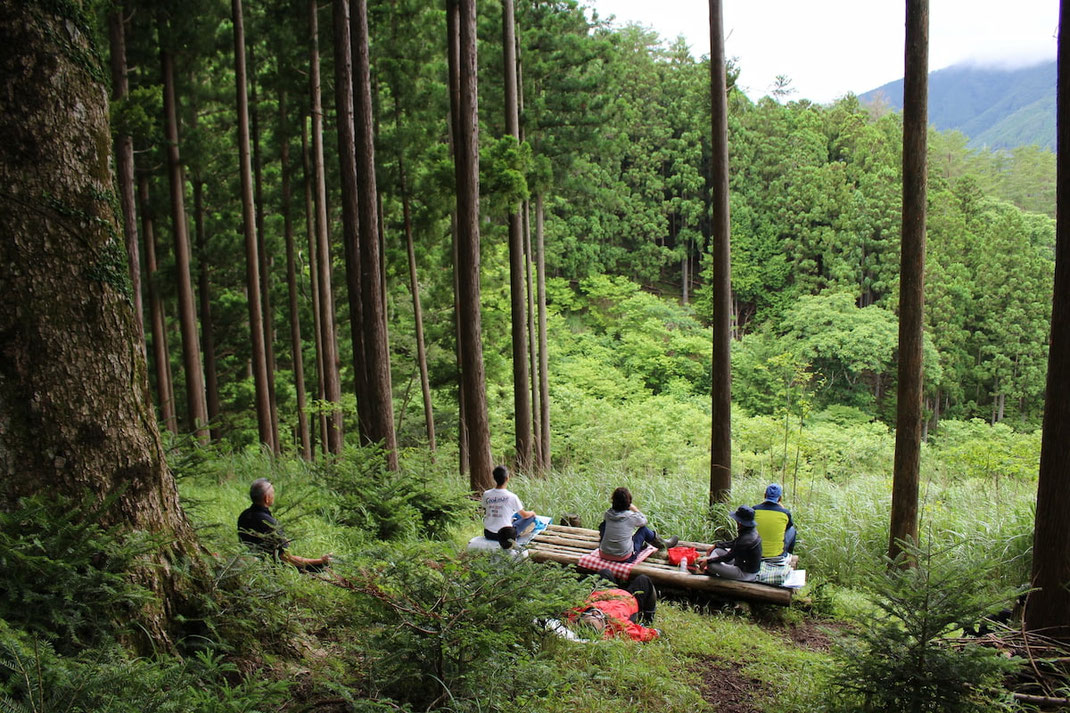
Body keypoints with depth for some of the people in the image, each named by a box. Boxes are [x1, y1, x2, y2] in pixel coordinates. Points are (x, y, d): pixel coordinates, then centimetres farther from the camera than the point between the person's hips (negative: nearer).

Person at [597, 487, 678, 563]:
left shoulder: (608, 514, -4)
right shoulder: (631, 516, -14)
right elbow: (644, 521, 8)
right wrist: (635, 510, 19)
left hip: (604, 555, 3)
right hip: (624, 558, -3)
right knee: (643, 529, 12)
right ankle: (663, 543, 38)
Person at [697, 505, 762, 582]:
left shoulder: (746, 539, -31)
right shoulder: (751, 530, -3)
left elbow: (728, 558, -22)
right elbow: (733, 543, 14)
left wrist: (707, 561, -13)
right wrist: (715, 546, 16)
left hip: (746, 574, -10)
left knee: (711, 565, -21)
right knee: (717, 550, 14)